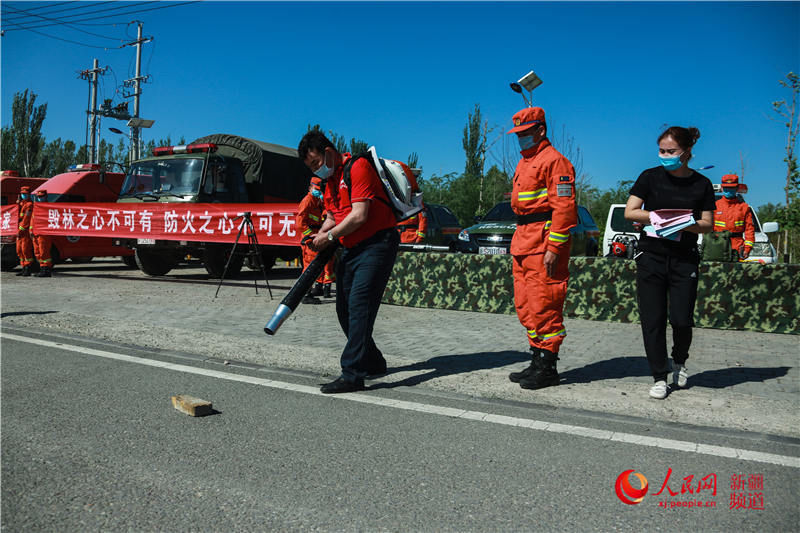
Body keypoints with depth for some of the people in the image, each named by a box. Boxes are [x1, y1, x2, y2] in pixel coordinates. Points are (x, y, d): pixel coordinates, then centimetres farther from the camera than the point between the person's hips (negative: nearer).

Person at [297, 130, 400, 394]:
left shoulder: (358, 167, -12)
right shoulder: (330, 181, 17)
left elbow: (359, 215, -19)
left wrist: (330, 236, -11)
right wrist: (320, 235, 2)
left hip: (377, 242, -10)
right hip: (351, 249, 10)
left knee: (359, 305, -17)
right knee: (344, 310, 9)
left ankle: (352, 374, -17)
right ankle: (373, 363, 24)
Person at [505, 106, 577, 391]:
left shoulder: (553, 160, -8)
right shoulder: (524, 163, 22)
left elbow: (564, 207, -15)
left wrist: (554, 248, -20)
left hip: (544, 241, -10)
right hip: (523, 242, 10)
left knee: (543, 306, -7)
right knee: (525, 304, 11)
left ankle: (547, 367, 2)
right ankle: (537, 361, 21)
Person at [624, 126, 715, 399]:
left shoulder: (702, 184, 5)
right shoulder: (651, 177, 3)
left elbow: (707, 224, 3)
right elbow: (630, 212, -2)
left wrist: (684, 224, -16)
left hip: (685, 258, 0)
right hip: (651, 256, 0)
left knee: (681, 319, -3)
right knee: (652, 320, -1)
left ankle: (680, 361, 28)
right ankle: (659, 377, 12)